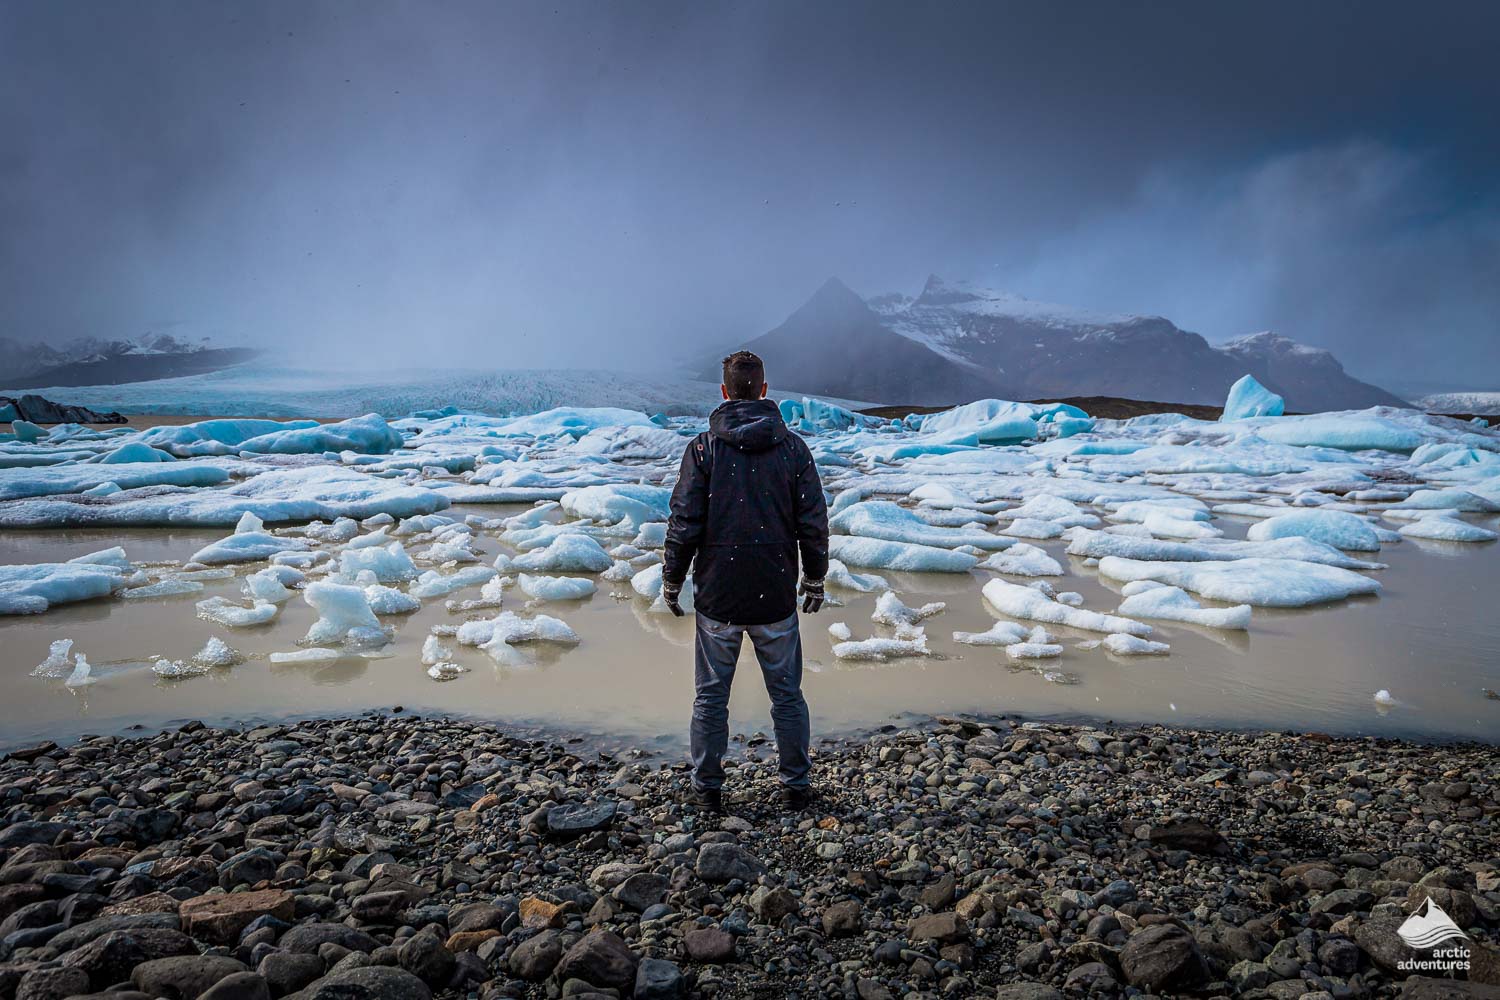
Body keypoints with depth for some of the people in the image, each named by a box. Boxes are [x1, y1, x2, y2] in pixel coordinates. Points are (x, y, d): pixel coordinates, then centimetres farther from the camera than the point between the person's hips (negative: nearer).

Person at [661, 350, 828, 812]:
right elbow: (814, 523, 0)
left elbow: (684, 523, -8)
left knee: (711, 696, 13)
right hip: (777, 598, 1)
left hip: (717, 597, -1)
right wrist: (815, 578, 13)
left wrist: (671, 581, 5)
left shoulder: (704, 447, -7)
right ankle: (797, 785, 25)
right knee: (787, 695, 15)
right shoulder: (793, 447, -2)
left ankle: (707, 788, 23)